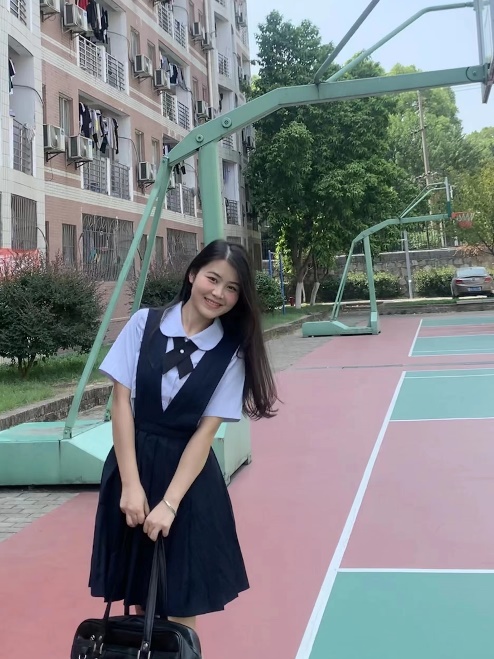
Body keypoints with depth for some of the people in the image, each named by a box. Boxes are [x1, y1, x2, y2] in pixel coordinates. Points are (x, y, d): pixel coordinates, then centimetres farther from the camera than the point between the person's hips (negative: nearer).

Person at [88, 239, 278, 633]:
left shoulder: (231, 353, -6)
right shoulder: (145, 324, -6)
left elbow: (205, 431, -8)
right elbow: (121, 402, -7)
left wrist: (170, 503, -15)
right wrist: (131, 484, -12)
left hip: (188, 474, -1)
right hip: (132, 464, 1)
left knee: (179, 603, 6)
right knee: (138, 597, 12)